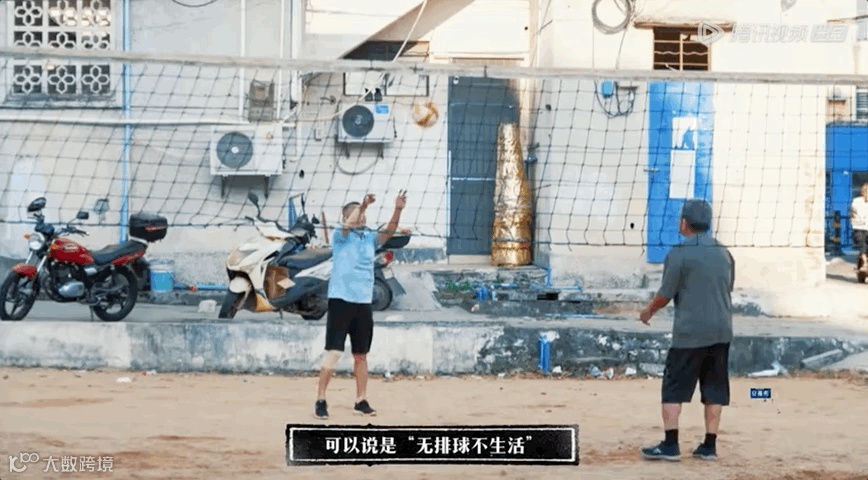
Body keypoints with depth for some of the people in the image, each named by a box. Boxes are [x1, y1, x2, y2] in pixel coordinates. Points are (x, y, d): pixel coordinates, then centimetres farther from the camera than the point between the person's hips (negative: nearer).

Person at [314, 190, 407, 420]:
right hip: (341, 301, -5)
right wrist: (362, 206, -38)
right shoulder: (340, 236, -2)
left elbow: (389, 232, -4)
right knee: (333, 353, -8)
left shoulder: (370, 238, 11)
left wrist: (398, 210, -20)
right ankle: (320, 401, -2)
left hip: (364, 304, 5)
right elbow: (348, 225, -23)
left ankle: (361, 401, 17)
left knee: (361, 356, 10)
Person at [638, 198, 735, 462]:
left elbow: (666, 294, -6)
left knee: (674, 388, 1)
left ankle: (670, 445, -3)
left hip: (690, 332, -5)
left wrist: (649, 311, 13)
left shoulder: (679, 254, -9)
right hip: (721, 331, 6)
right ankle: (709, 445, 8)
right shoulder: (724, 253, 10)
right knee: (714, 389, 8)